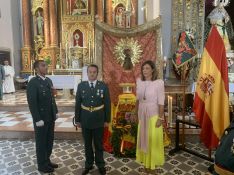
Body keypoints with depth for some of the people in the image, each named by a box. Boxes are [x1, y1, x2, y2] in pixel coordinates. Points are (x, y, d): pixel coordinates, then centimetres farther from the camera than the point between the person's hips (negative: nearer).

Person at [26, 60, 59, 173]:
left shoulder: (48, 80, 7)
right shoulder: (33, 83, -16)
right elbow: (32, 103, -19)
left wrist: (56, 112, 11)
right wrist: (38, 119, -19)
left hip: (51, 117, 7)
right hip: (41, 118, -7)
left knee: (49, 141, 18)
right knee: (41, 142, 10)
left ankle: (47, 161, 36)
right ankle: (42, 165, 28)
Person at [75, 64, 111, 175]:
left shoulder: (103, 86, -6)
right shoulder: (81, 86, -2)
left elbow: (107, 104, -3)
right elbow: (78, 104, 1)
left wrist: (107, 120, -3)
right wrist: (77, 119, 2)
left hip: (98, 121, -1)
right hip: (85, 121, 1)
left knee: (99, 144, 13)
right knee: (87, 144, 16)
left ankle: (100, 165, 33)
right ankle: (88, 164, 35)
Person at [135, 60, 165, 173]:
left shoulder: (159, 83, -15)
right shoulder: (139, 81, 0)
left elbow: (161, 103, -13)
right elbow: (138, 99, 6)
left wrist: (160, 118, -13)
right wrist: (136, 113, 9)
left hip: (153, 114, -4)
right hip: (142, 114, 5)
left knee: (153, 139, 10)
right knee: (143, 137, 17)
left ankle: (152, 163, 32)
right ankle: (145, 159, 39)